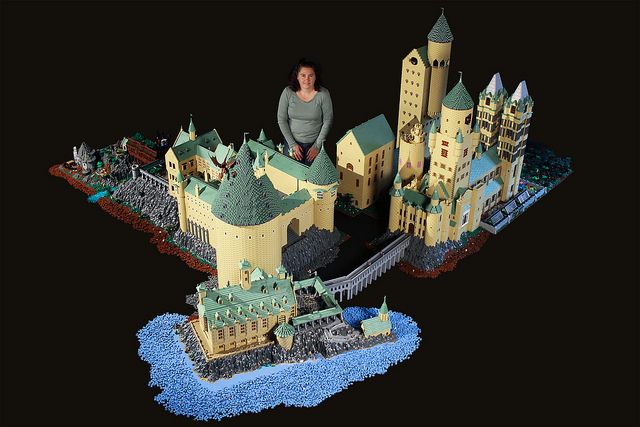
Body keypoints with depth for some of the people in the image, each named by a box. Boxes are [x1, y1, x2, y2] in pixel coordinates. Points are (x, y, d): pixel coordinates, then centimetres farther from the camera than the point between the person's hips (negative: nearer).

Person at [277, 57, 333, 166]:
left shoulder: (323, 94, -12)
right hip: (292, 141, 1)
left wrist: (317, 146, -8)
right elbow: (281, 120, -4)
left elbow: (328, 122, -7)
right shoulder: (288, 92, -9)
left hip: (315, 142, -1)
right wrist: (292, 144, -7)